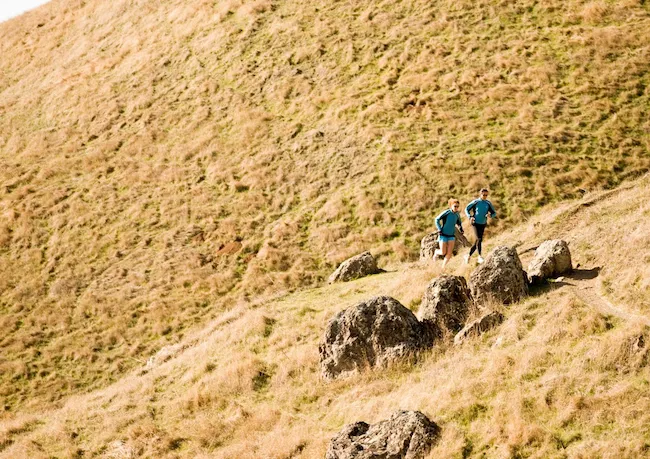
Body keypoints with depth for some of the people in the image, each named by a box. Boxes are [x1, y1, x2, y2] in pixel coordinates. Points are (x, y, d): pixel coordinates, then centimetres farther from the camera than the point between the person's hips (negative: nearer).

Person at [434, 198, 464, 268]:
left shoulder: (457, 214, 2)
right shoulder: (446, 212, -15)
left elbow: (458, 222, 21)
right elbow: (437, 219, -11)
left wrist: (461, 228, 5)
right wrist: (439, 230, -13)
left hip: (451, 236, 4)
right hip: (443, 235, -4)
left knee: (449, 253, -5)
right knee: (443, 253, -5)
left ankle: (443, 267, 9)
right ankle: (436, 252, 30)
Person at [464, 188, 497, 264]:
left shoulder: (488, 203, 2)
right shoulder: (476, 202, -6)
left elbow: (494, 213, 8)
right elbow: (467, 209, 4)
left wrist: (490, 215, -15)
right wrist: (470, 217, -12)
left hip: (483, 225, 4)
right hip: (475, 224, -4)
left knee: (477, 242, 7)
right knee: (479, 239, -22)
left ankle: (468, 256, 24)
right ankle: (480, 256, -19)